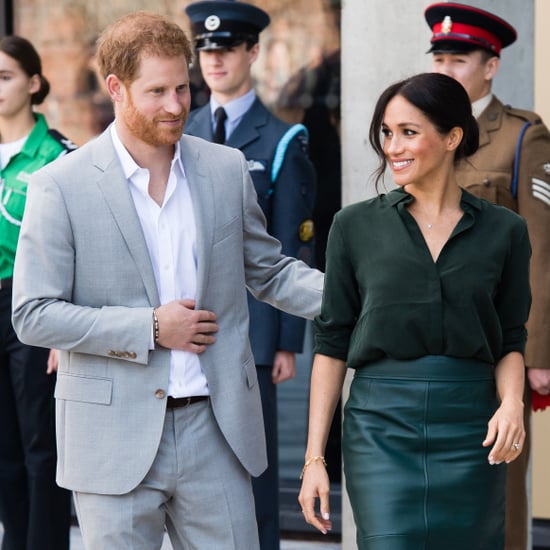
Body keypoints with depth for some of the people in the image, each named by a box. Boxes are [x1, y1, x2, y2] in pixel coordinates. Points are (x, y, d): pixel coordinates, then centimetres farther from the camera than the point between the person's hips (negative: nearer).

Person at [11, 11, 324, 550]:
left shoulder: (226, 169, 7)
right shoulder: (61, 186, -6)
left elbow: (268, 271, 16)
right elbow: (33, 315, -8)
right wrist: (150, 329, -14)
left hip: (216, 429, 3)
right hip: (116, 439, -3)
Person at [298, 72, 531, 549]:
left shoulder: (504, 231, 5)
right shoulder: (356, 226, 4)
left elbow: (511, 342, 10)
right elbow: (332, 343, 5)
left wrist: (511, 403, -11)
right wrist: (314, 458, 1)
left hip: (471, 432, 1)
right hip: (381, 425, -1)